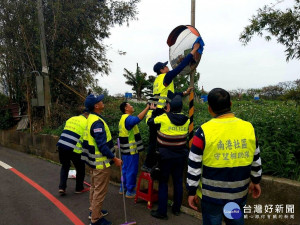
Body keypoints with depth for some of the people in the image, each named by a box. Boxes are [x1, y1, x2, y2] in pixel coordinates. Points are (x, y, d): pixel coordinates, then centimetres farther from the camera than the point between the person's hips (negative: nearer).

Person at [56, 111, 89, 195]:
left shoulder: (71, 119, 17)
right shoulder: (86, 123, -3)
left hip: (61, 145, 6)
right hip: (74, 149, -6)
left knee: (65, 167, 25)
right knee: (80, 169, 14)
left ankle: (61, 187, 20)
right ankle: (79, 188, 27)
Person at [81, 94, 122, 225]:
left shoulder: (91, 118, 6)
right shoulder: (97, 122, -26)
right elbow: (102, 145, -28)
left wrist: (110, 147, 19)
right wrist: (115, 159, -21)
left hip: (93, 161, 10)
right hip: (101, 163, -10)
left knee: (94, 187, 24)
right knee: (100, 191, 4)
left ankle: (93, 210, 41)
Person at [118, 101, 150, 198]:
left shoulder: (123, 118, 15)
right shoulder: (128, 118, -20)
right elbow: (138, 118, -40)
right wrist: (147, 107, -35)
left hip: (126, 150, 10)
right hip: (131, 150, -10)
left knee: (125, 169, 18)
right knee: (132, 171, 1)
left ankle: (123, 188, 30)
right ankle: (130, 192, 11)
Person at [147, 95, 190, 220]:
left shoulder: (163, 118, -17)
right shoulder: (186, 120, -4)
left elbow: (149, 121, -2)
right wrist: (169, 113, 19)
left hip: (166, 157, -4)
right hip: (181, 157, 5)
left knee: (163, 183, 7)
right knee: (178, 182, 15)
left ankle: (162, 211, 12)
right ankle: (176, 209, 29)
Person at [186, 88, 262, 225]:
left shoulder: (204, 131, -18)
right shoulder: (248, 128, -7)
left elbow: (194, 166, -13)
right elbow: (256, 160, 6)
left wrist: (192, 191, -1)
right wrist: (255, 181, 22)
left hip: (211, 194, -3)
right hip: (240, 193, 4)